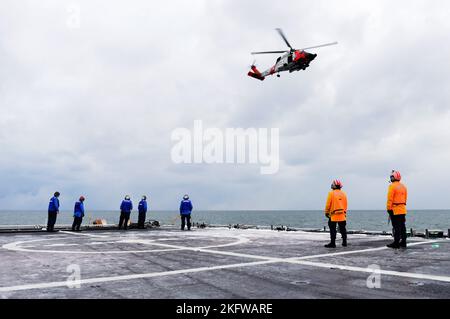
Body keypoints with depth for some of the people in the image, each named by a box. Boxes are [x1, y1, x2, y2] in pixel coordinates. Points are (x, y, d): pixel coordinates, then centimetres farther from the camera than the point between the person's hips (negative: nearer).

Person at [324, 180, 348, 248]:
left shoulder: (331, 193, -9)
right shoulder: (344, 194, 6)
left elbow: (328, 204, -8)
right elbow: (345, 204, 10)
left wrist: (326, 212, 2)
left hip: (333, 215, -5)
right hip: (342, 215, 5)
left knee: (333, 230, 0)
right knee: (343, 229, 13)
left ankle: (333, 243, -1)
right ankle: (344, 242, 17)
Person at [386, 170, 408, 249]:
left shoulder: (392, 186, -12)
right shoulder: (403, 187, 13)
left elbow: (390, 199, -15)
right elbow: (405, 199, 17)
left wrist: (389, 208, -11)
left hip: (395, 210, -8)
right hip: (403, 210, 8)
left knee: (396, 227, -6)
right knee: (402, 227, 11)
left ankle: (396, 243, -5)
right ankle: (403, 243, 17)